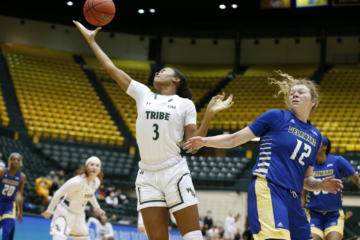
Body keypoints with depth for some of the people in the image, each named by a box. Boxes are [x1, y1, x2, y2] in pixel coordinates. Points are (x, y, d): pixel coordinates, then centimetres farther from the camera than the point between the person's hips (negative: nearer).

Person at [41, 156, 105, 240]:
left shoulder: (97, 182, -3)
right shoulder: (78, 181, -27)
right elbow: (58, 194, -18)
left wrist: (97, 208, 19)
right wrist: (49, 211, -11)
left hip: (79, 215, 8)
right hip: (65, 213, -8)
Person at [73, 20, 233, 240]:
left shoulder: (185, 104, 5)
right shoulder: (143, 94, 13)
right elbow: (112, 68, 14)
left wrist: (210, 113, -10)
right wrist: (91, 40, 17)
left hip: (175, 174, -3)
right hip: (147, 176, 3)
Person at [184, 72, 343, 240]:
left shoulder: (315, 135, 20)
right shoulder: (276, 116, 5)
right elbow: (234, 139, 5)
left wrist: (321, 185, 4)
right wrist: (205, 141, -6)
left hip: (292, 200, 7)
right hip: (267, 190, -7)